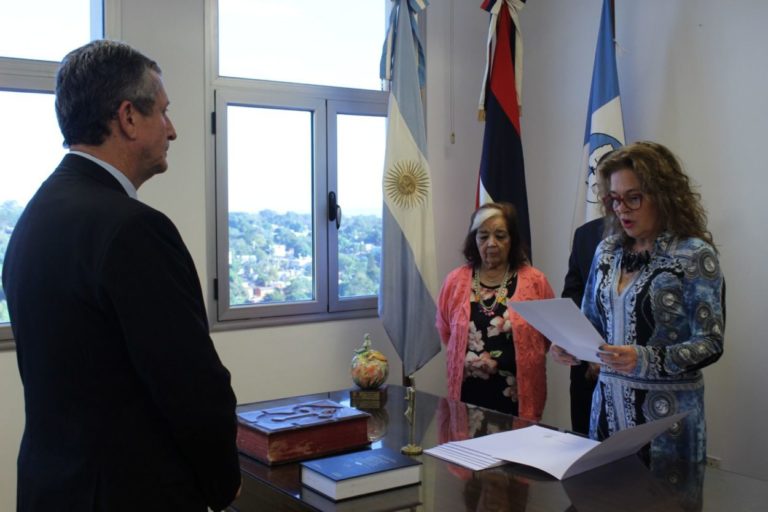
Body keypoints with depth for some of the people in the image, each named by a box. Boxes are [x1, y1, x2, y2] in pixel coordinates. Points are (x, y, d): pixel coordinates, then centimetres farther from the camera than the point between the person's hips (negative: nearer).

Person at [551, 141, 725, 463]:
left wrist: (646, 360, -27)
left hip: (666, 410, -5)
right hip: (608, 403, 5)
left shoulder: (694, 255, -10)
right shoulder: (608, 251, 7)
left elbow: (710, 343, -13)